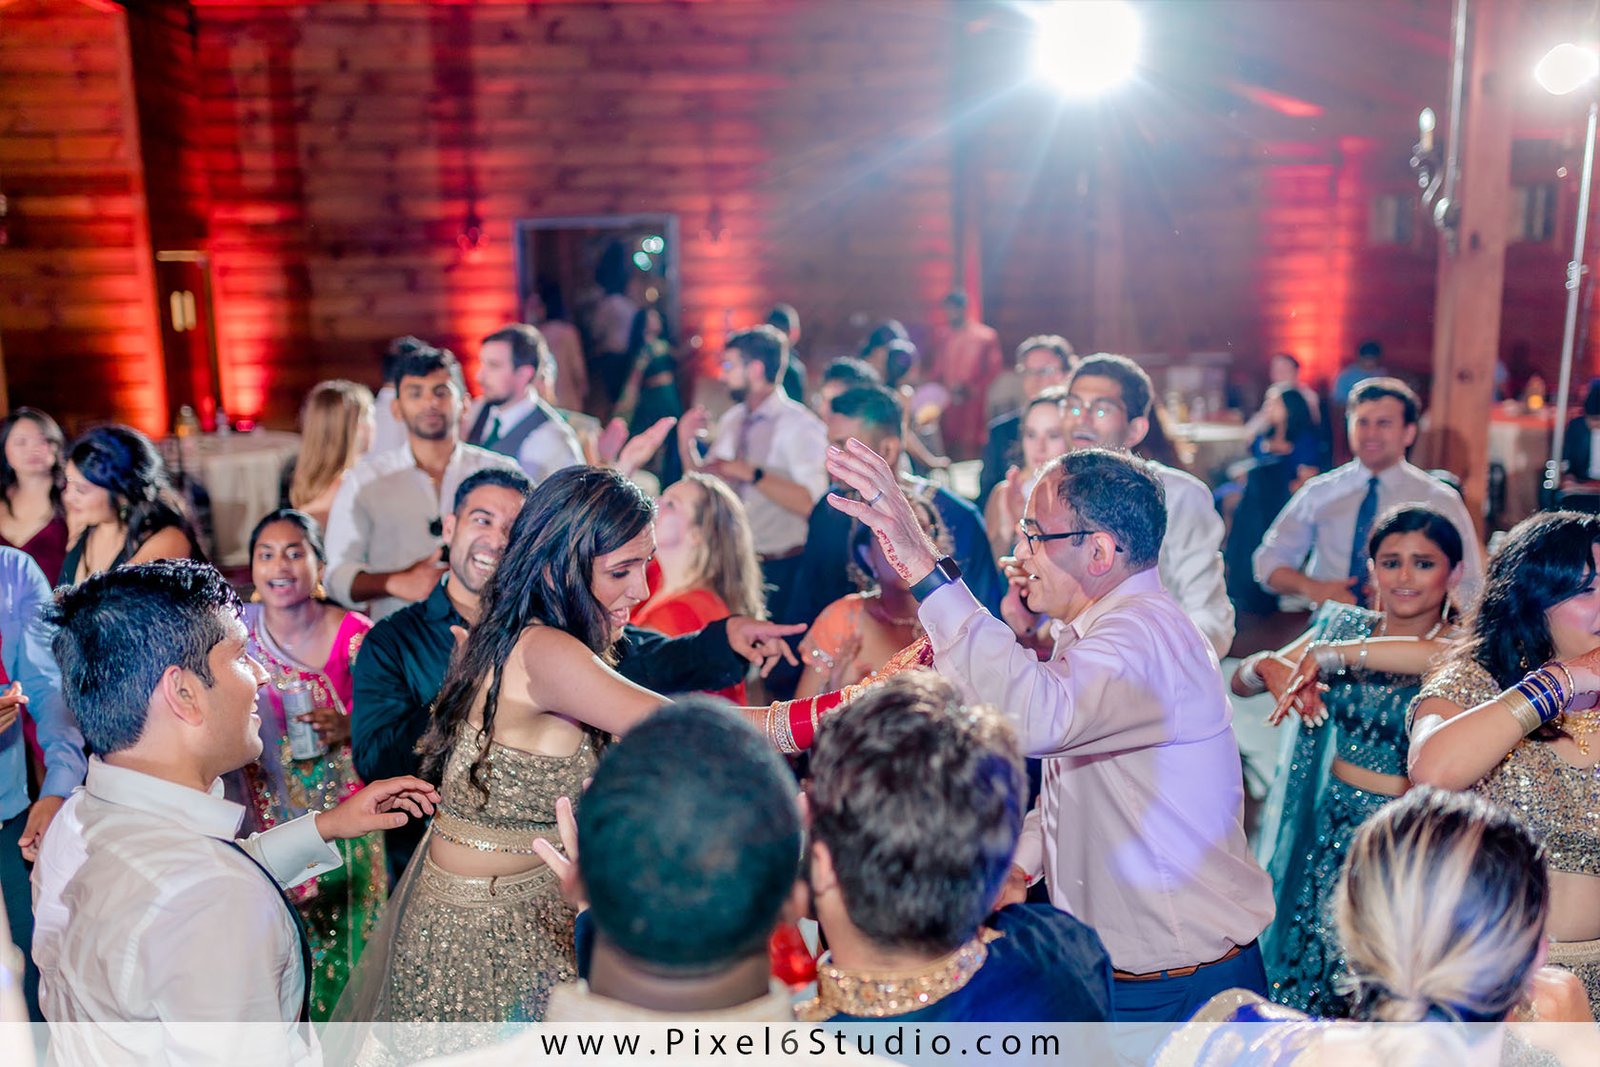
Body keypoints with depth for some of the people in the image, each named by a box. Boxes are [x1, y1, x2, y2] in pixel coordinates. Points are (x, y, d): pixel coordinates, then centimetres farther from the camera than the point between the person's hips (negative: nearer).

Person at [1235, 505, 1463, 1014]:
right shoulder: (1346, 625, 2)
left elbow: (1440, 654, -37)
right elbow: (1240, 681, 1)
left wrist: (1333, 654, -35)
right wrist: (1270, 665, -21)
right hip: (1330, 829, 4)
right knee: (1305, 986, 13)